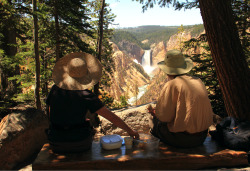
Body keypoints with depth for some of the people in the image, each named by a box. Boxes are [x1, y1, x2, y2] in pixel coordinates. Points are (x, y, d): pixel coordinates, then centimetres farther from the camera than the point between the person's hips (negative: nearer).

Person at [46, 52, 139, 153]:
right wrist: (130, 130, -5)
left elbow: (50, 115, 4)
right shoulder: (86, 96, -18)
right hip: (80, 144, -2)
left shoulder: (55, 89, -7)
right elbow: (111, 116, -17)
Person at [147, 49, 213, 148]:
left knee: (153, 121, 13)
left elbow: (164, 117, -16)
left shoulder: (172, 85, -14)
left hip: (183, 139, -7)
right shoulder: (198, 81, 7)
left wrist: (154, 112, 6)